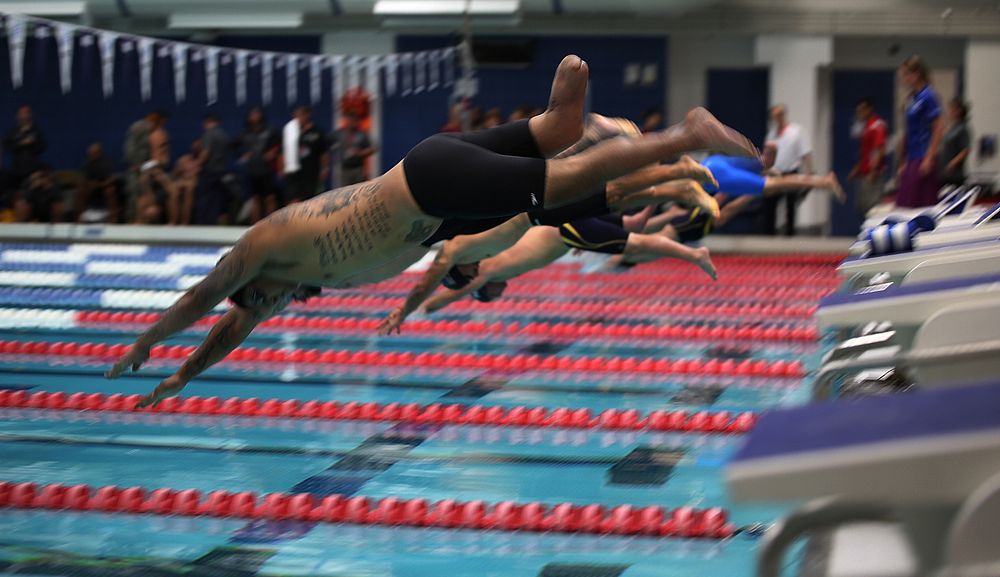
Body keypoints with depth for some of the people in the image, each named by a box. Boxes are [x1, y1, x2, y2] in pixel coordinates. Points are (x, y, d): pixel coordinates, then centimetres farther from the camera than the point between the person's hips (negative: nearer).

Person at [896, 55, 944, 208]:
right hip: (912, 160, 9)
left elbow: (939, 128, -15)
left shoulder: (928, 96, -11)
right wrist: (903, 163, 21)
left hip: (923, 159, -9)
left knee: (922, 204, -7)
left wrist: (929, 158, -18)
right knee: (904, 205, 7)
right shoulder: (912, 98, 15)